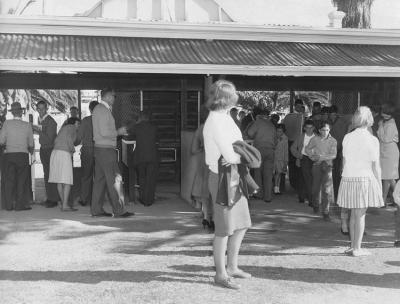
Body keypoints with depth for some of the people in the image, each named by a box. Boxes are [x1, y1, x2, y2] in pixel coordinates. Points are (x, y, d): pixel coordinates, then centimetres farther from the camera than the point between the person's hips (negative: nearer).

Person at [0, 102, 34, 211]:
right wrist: (31, 150, 29)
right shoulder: (27, 125, -1)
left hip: (9, 154, 1)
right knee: (21, 180, 5)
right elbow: (31, 144, 6)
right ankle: (20, 204, 3)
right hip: (23, 155, -1)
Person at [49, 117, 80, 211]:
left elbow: (56, 141, 17)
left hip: (55, 152, 9)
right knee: (67, 181, -8)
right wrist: (73, 150, -1)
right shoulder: (71, 127, 4)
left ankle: (63, 203, 16)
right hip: (64, 154, -9)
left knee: (59, 181, 10)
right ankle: (65, 205, -13)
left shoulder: (63, 128, 26)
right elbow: (69, 139, -14)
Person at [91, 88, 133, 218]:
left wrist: (118, 131, 16)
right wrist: (118, 132, -8)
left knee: (100, 179, 10)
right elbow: (105, 132, -22)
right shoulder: (103, 110, -14)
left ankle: (96, 209, 13)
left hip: (100, 149, 10)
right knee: (114, 179, -7)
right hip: (106, 149, -10)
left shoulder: (97, 109, 18)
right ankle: (119, 210, -4)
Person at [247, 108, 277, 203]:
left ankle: (258, 193, 8)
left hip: (260, 149, -4)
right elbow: (275, 140, 18)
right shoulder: (272, 125, 15)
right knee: (268, 174, 2)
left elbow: (250, 132, -9)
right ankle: (267, 196, 0)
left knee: (258, 172, 8)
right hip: (270, 150, 4)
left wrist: (254, 138, 10)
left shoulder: (258, 122, 0)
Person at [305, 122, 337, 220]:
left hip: (327, 165, -1)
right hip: (317, 165, 1)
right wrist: (312, 156, -3)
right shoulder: (315, 139, 4)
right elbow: (307, 149, 13)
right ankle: (316, 205, 37)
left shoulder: (333, 141, 1)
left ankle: (325, 212, -5)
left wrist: (321, 157, -18)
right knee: (316, 187, 9)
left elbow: (333, 155, -7)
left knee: (327, 188, -8)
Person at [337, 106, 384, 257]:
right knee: (360, 214, 2)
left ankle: (353, 246, 19)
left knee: (354, 214, 14)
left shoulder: (347, 137, 5)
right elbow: (376, 166, -5)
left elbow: (344, 161, 8)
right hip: (364, 178, -4)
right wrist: (379, 185, 2)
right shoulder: (372, 140, -6)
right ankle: (357, 248, 7)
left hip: (348, 178, 4)